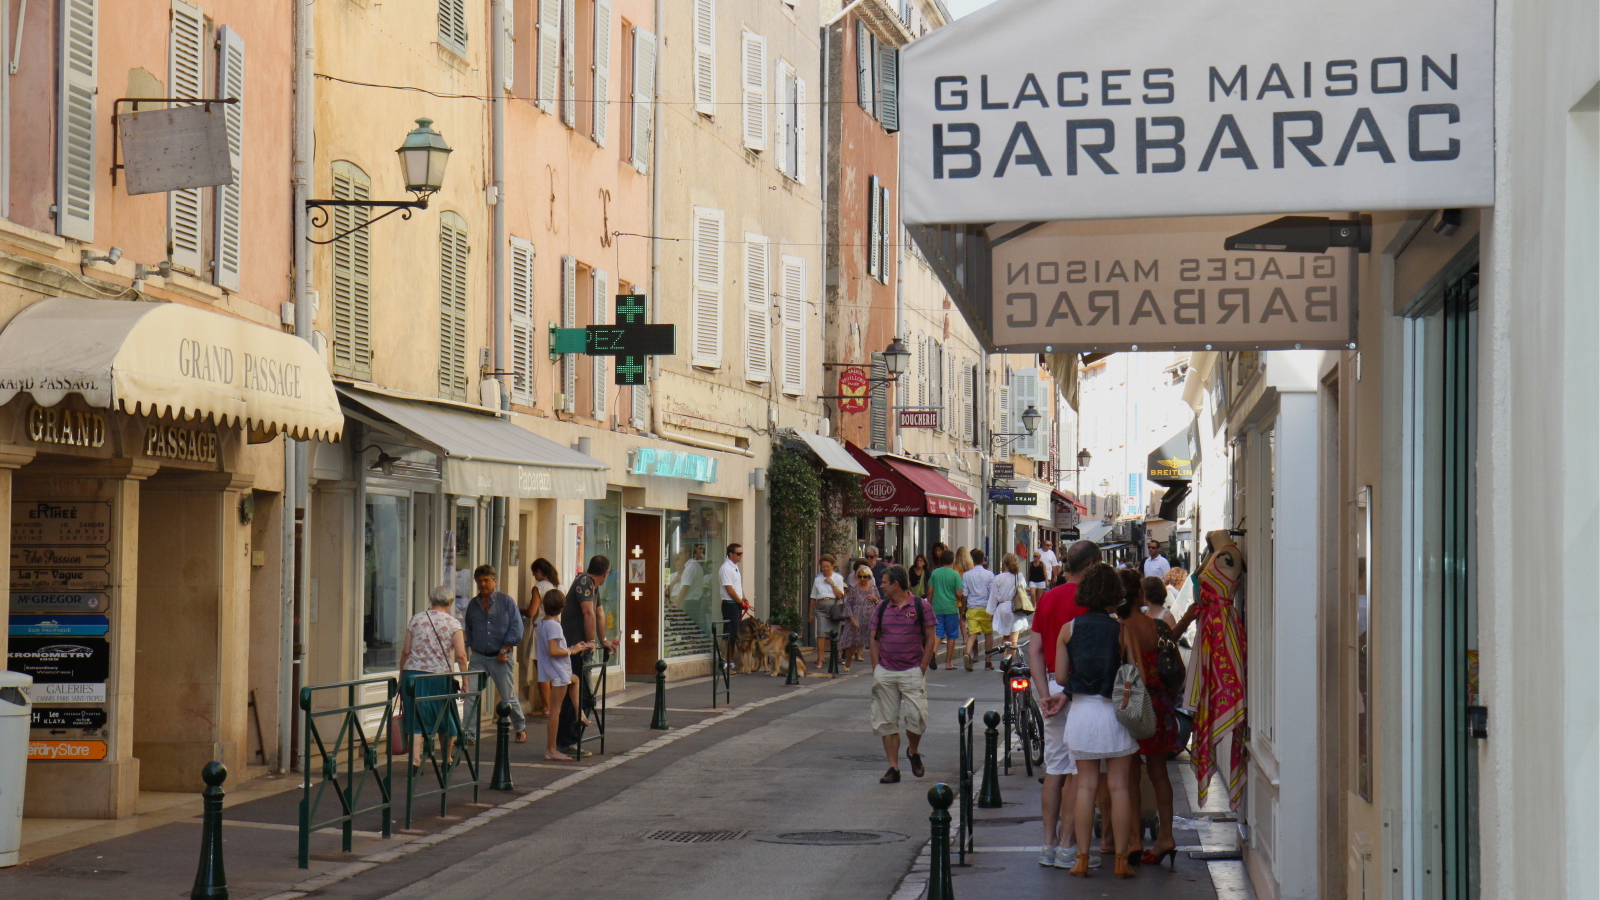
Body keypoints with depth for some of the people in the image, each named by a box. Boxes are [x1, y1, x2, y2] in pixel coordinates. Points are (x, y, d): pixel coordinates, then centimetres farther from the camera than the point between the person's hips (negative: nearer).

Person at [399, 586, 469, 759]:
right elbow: (460, 655, -9)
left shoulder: (416, 619, 6)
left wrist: (401, 679, 14)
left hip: (413, 674, 1)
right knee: (445, 718, 17)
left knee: (416, 719, 0)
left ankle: (414, 759, -15)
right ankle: (446, 759, 31)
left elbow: (405, 651, 6)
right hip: (440, 676, -1)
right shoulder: (452, 623, -1)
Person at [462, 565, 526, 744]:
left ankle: (520, 728, 27)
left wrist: (504, 651, -11)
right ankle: (469, 734, -7)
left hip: (501, 657, -3)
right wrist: (472, 647, 7)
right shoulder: (473, 605, 10)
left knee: (508, 696, 6)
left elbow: (516, 629, -6)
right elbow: (468, 630, 21)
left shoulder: (506, 601, -2)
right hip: (479, 657, 3)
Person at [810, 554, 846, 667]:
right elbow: (813, 597, 15)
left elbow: (840, 595, -1)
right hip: (821, 608, 1)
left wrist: (832, 584, -7)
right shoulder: (817, 579, 13)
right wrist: (811, 614, 13)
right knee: (821, 634, -10)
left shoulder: (838, 578, 8)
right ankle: (819, 660, -13)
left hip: (834, 607, -1)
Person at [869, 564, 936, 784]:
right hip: (885, 673, 4)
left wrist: (922, 668, -7)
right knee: (887, 722, 2)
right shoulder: (882, 608, 11)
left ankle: (913, 751, 18)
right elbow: (874, 639, 13)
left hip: (912, 672, -4)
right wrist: (876, 668, 3)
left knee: (916, 716, -11)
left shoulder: (921, 606, -1)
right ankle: (893, 768, 8)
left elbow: (930, 640, 0)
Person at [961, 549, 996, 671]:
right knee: (988, 634, 14)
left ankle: (968, 654, -31)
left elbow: (964, 594, 4)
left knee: (972, 634, -4)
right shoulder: (989, 574, -1)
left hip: (972, 609, 1)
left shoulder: (966, 575, 3)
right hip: (985, 608, -1)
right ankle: (988, 660, 16)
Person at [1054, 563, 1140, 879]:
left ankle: (1082, 859, 7)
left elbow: (1060, 676, 0)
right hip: (1115, 711, -2)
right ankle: (1121, 859, 5)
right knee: (1119, 786, 4)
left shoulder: (1068, 629, -2)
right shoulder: (1122, 630, -7)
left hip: (1080, 710, 2)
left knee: (1086, 786, 8)